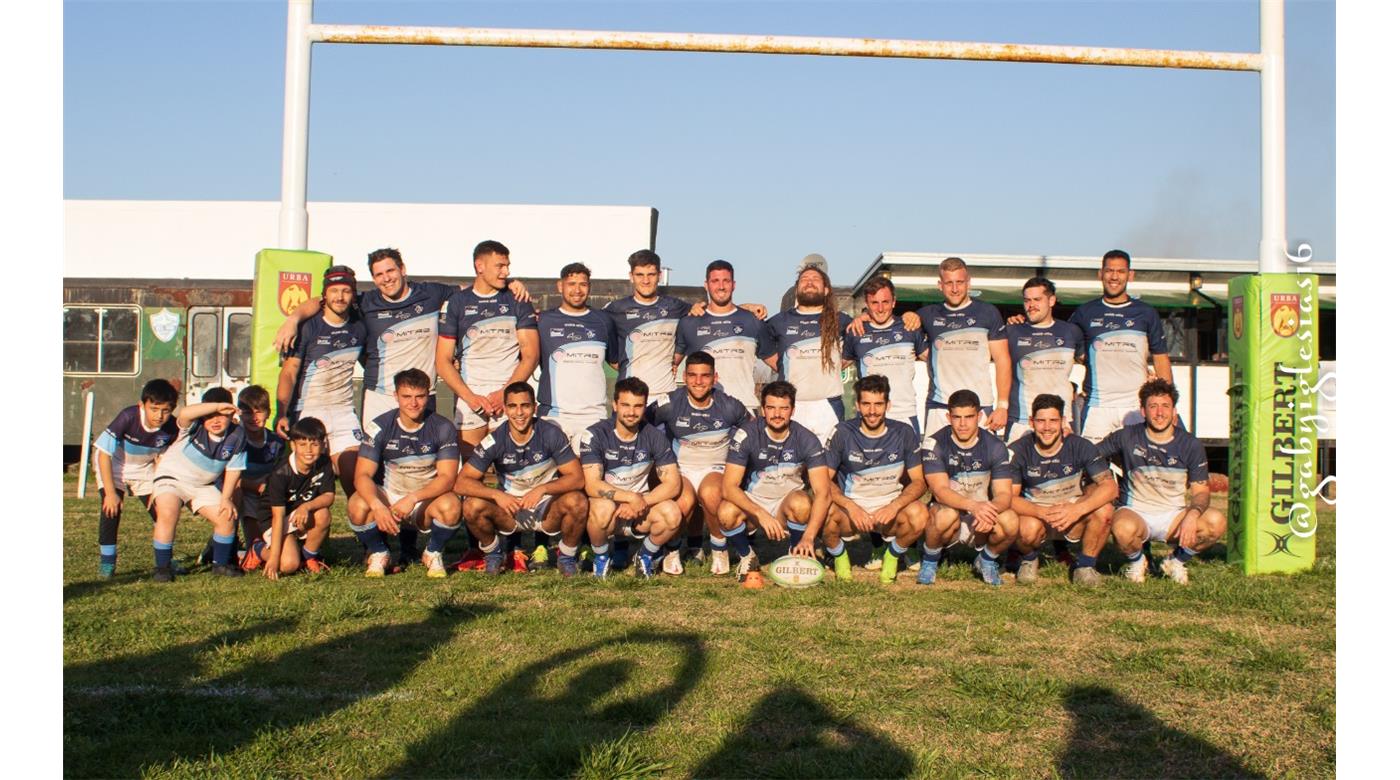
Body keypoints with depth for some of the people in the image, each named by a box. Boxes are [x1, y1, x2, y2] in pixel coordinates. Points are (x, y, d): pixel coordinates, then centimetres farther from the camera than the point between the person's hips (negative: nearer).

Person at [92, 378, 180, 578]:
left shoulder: (172, 428, -24)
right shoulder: (128, 417, -35)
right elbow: (104, 453, -29)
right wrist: (110, 492, -29)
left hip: (145, 468, 3)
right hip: (113, 464, -3)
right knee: (112, 508, -22)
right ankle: (106, 561, -6)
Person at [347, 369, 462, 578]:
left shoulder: (443, 428, -10)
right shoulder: (381, 426, -9)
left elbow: (447, 478, -16)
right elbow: (362, 475, -16)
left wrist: (413, 498, -33)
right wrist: (377, 506, -36)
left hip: (427, 501, 0)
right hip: (387, 496, 1)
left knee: (451, 507, -33)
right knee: (357, 506, -31)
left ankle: (433, 553, -2)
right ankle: (378, 553, -1)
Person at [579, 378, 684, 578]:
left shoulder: (654, 437, -5)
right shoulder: (595, 435, -14)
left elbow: (673, 483, -9)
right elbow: (592, 485, -22)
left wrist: (641, 503, -23)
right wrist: (632, 497, -28)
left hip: (639, 514, 2)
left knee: (672, 515, -27)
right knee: (604, 507, -37)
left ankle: (646, 555, 5)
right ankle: (601, 556, -5)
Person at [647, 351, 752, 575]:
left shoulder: (729, 406, -5)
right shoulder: (671, 404, -9)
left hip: (716, 469, 0)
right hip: (680, 470, 0)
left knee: (710, 493, -37)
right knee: (684, 501, -35)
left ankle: (719, 549, -8)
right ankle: (672, 549, -2)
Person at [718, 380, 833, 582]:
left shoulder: (806, 440, -14)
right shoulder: (747, 435, -15)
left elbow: (823, 493, -22)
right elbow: (729, 487, -22)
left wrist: (808, 537, -36)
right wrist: (761, 514, -39)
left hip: (787, 505, 0)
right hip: (752, 503, 0)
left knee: (801, 502, -35)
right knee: (726, 512, -33)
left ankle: (795, 557, -7)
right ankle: (747, 556, -2)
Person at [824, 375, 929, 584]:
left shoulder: (904, 433, -2)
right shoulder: (842, 433, -5)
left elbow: (918, 482, -3)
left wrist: (894, 506, -22)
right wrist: (851, 507, -24)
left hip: (890, 507, 1)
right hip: (850, 506, 0)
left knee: (919, 514, -31)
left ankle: (892, 555, 2)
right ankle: (839, 555, 1)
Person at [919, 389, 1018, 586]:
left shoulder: (994, 446, -5)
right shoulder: (935, 444, -11)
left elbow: (1004, 494, -11)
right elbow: (940, 490, -22)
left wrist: (990, 512, -36)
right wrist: (973, 506, -41)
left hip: (980, 525, 2)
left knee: (1011, 521, -29)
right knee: (948, 514, -37)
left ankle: (987, 560, 5)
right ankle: (929, 561, -5)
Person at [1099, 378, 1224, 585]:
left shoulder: (1191, 445, -1)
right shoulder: (1127, 437, -4)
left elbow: (1201, 491, -2)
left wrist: (1193, 514, -22)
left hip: (1173, 516, 2)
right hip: (1135, 513, -2)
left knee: (1216, 521, -27)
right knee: (1123, 528, -39)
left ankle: (1176, 561, 4)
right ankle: (1136, 561, 1)